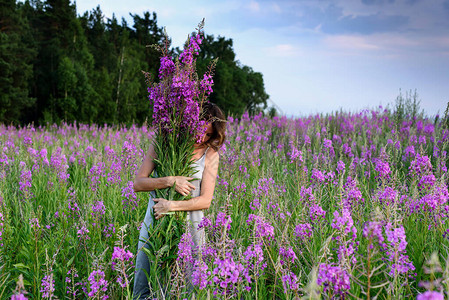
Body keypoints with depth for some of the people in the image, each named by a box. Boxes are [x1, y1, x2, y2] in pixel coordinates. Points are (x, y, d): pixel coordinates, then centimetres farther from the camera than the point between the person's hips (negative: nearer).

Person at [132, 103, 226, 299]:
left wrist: (172, 206, -18)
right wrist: (171, 181, -20)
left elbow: (205, 201, -5)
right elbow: (138, 183, -7)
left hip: (189, 225, 0)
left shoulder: (210, 154, -1)